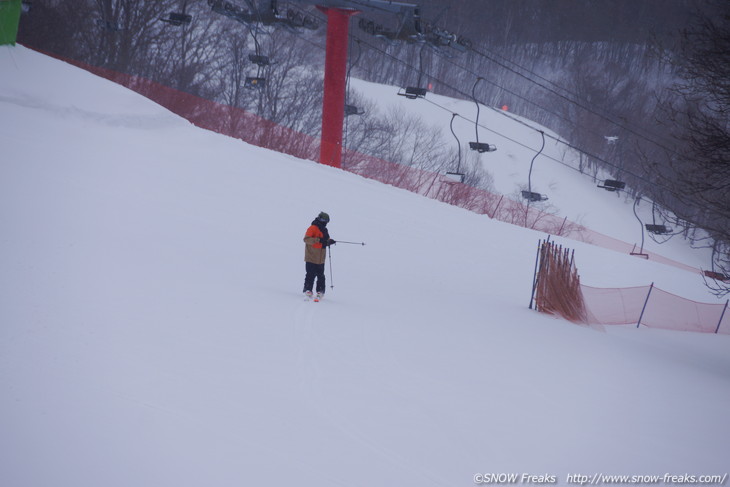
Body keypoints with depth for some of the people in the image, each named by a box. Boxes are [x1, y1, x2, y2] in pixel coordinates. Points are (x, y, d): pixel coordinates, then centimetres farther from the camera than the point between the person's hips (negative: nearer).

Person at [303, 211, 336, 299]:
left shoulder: (324, 230, 17)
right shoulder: (312, 228, -9)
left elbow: (325, 242, 28)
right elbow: (306, 239, -20)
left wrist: (329, 241, 4)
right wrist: (318, 240, -28)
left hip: (320, 259, 7)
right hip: (311, 258, -7)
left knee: (320, 275, 6)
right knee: (311, 275, -7)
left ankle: (320, 291, 12)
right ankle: (308, 290, 1)